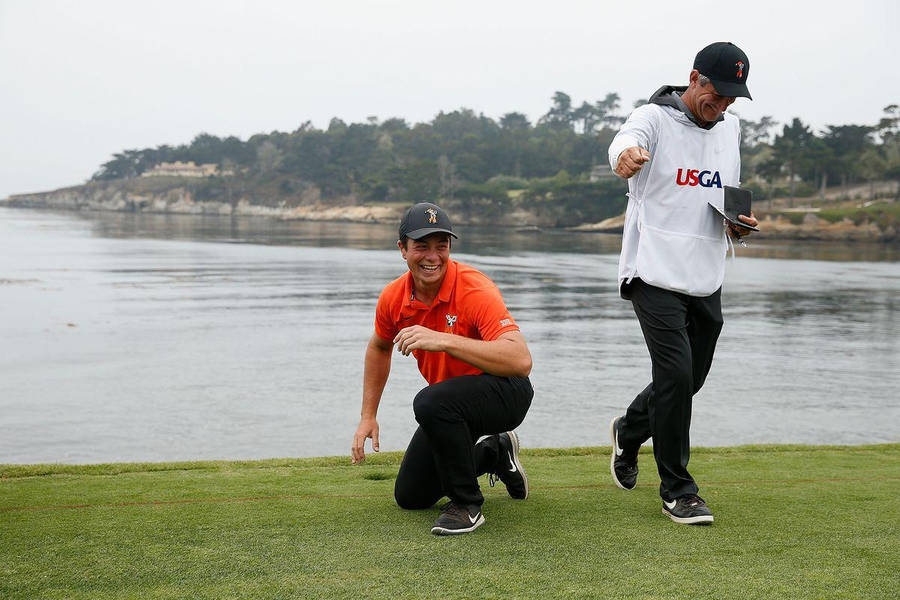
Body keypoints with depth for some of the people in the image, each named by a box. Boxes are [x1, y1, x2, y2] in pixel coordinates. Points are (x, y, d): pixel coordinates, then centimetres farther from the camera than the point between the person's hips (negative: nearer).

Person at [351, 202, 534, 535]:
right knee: (410, 496, 12)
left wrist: (445, 340, -45)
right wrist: (368, 417, 12)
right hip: (453, 403, 7)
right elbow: (379, 348, 16)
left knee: (431, 403, -37)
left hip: (506, 392, -7)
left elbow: (521, 361, -40)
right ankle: (494, 452, 33)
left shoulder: (474, 290, -27)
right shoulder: (394, 298, -8)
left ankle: (466, 505, -16)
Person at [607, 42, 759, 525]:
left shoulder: (730, 128, 12)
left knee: (689, 379, 13)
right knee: (676, 373, -14)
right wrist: (627, 156, -57)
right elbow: (626, 142, -33)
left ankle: (629, 431, 42)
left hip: (707, 280, 7)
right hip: (656, 274, -7)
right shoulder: (654, 118, -9)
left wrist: (739, 224, 2)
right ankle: (677, 491, 0)